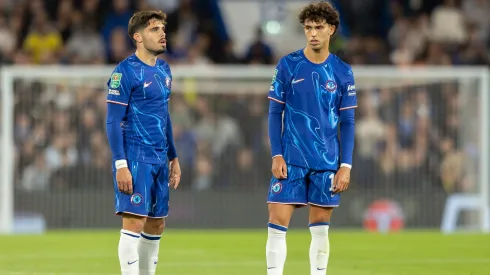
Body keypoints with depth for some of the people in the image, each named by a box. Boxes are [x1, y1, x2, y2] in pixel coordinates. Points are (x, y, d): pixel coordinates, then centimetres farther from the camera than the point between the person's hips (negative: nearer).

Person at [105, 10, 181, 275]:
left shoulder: (163, 70, 13)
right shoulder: (125, 71, -10)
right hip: (135, 158, -8)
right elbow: (113, 121, -12)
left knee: (156, 224, 10)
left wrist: (173, 157, 21)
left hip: (160, 160, 8)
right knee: (135, 222, -11)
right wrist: (120, 165, -19)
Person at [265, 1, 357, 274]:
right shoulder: (288, 65, 0)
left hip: (326, 161, 1)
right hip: (290, 159, -1)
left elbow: (348, 122, 6)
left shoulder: (342, 72, 3)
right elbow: (275, 113, 3)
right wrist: (276, 155, -6)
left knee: (320, 228, 4)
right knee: (278, 223, -7)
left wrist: (346, 165, -1)